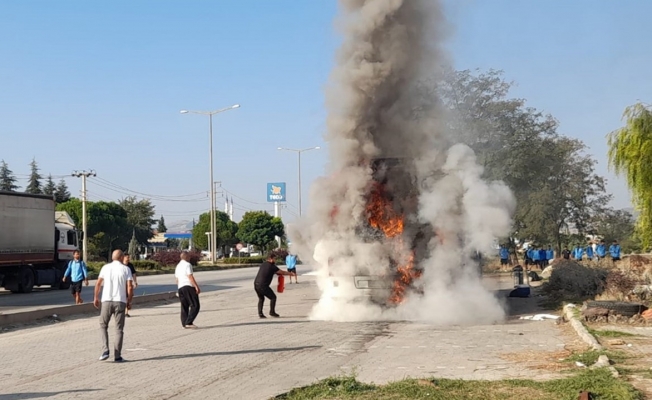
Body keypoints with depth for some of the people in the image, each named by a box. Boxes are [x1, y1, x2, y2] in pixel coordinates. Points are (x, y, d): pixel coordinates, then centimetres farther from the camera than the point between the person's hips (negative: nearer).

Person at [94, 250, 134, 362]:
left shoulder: (105, 267, 6)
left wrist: (96, 298, 13)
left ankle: (105, 350, -1)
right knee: (119, 329, 6)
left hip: (106, 300, 1)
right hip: (120, 301, -1)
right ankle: (117, 356, 3)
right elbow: (130, 287, -5)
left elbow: (98, 283, 2)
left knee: (103, 325, 15)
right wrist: (129, 301, 6)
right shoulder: (126, 269, 2)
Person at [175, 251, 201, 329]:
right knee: (195, 306, -5)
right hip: (189, 287, -8)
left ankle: (184, 324, 8)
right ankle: (189, 322, -14)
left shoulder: (178, 266, 20)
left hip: (180, 288, 8)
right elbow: (190, 277, -15)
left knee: (184, 306, 11)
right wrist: (197, 287, -16)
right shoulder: (187, 265, -7)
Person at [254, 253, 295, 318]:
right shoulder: (272, 266, -7)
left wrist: (278, 273, 36)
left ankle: (260, 313, 15)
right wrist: (290, 273, 19)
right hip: (263, 286, -7)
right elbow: (282, 272, 4)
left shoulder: (263, 264, 14)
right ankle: (272, 312, 12)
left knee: (261, 299, 23)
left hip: (256, 284, 7)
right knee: (273, 297, 9)